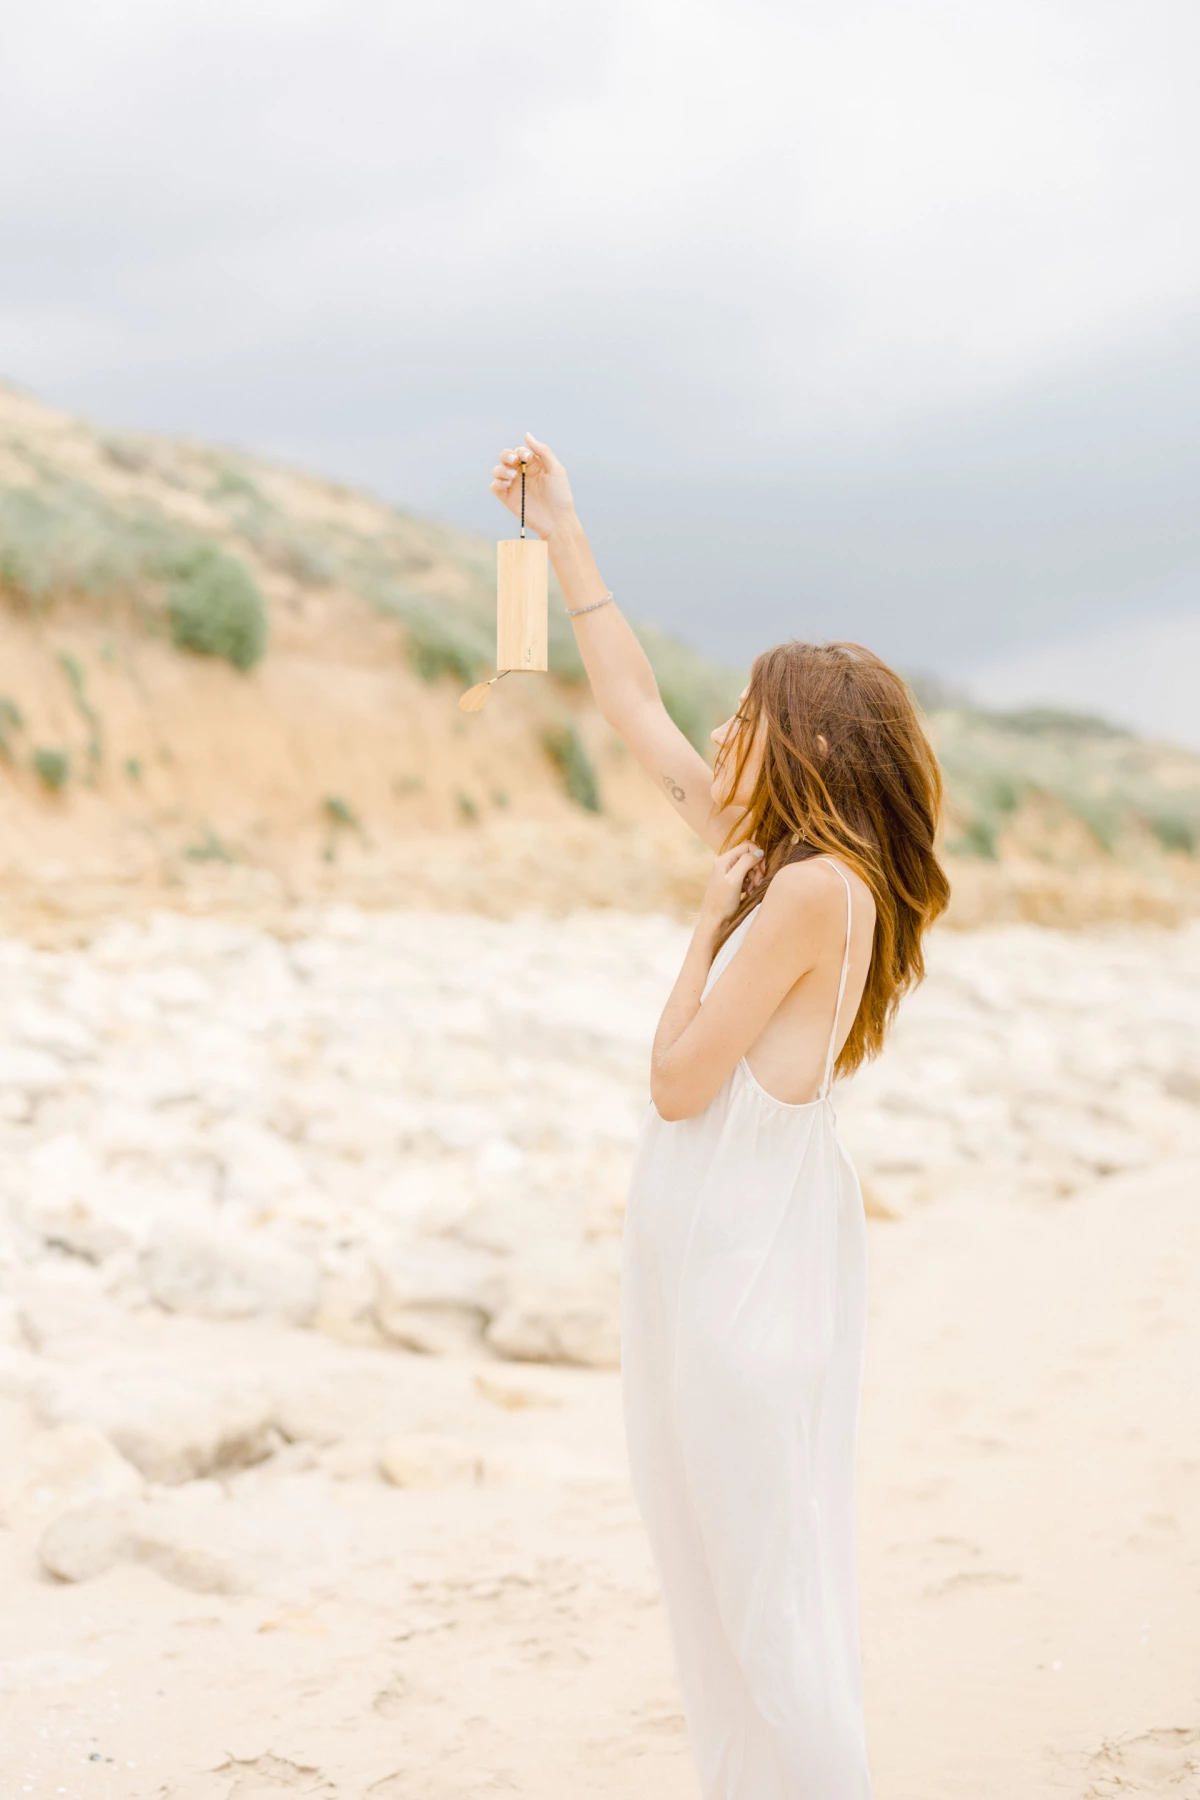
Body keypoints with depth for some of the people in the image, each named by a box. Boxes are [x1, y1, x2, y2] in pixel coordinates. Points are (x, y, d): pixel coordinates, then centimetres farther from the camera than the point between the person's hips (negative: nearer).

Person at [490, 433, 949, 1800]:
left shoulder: (816, 886, -18)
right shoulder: (772, 855, 7)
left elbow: (680, 1081, -18)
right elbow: (631, 701, 17)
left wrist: (709, 924, -5)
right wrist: (562, 535, 20)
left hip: (750, 1242, -9)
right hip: (707, 1229, 9)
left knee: (766, 1568, 0)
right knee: (715, 1563, 16)